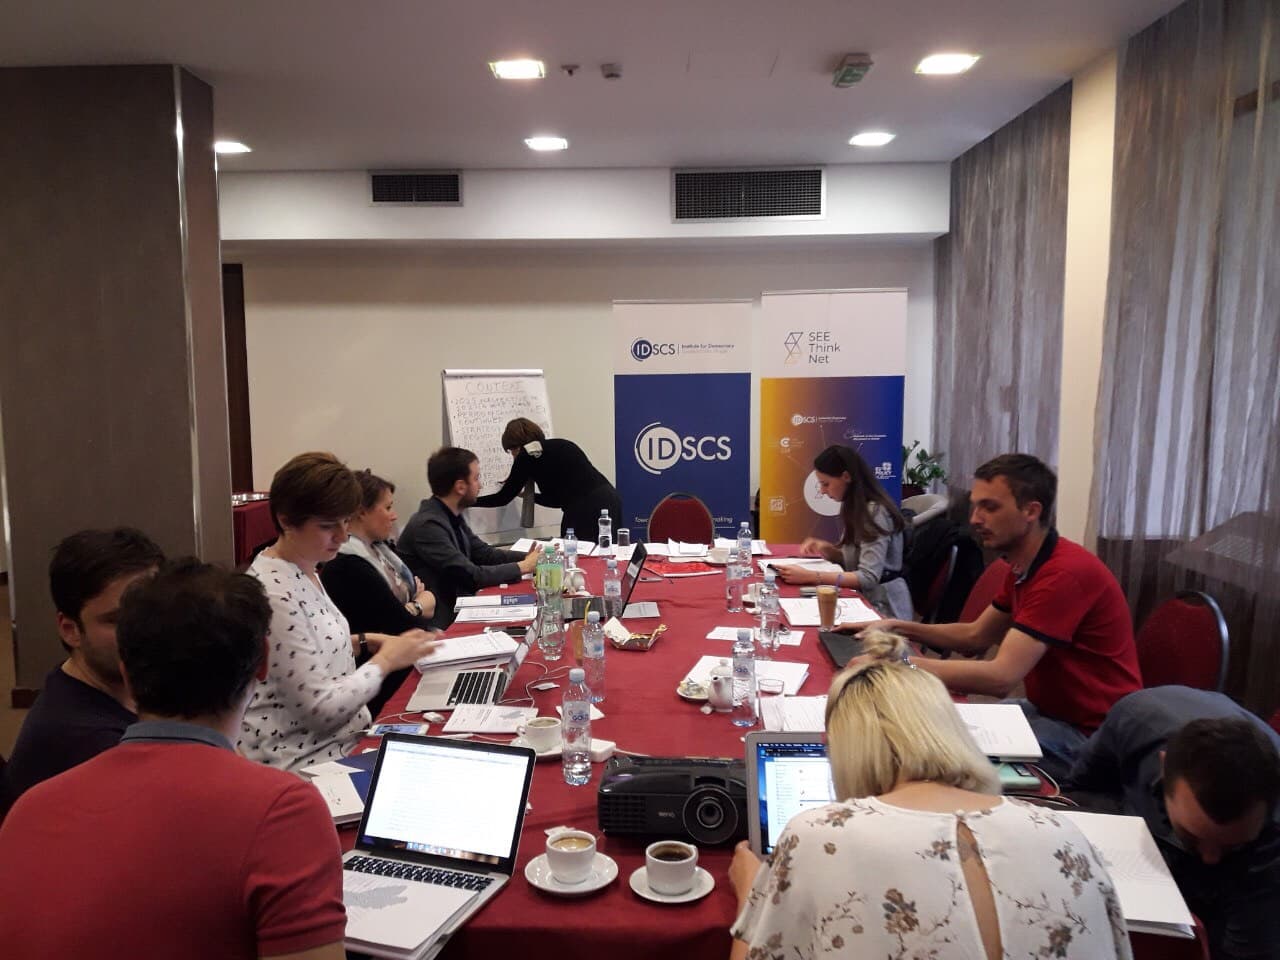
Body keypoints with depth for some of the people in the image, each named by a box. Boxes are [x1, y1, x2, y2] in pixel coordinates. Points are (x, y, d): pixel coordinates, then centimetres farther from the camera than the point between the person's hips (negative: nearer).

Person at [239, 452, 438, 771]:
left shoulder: (303, 571, 4)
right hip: (304, 760, -9)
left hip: (340, 737, 9)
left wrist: (362, 643, 5)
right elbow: (319, 709, -22)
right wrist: (387, 660, -13)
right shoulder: (274, 597, -24)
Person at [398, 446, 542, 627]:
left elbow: (485, 553, 13)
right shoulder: (428, 525, -22)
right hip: (439, 623, -8)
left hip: (456, 608, 8)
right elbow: (472, 576, -22)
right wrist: (523, 567, -13)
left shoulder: (452, 517, 6)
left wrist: (528, 557, -1)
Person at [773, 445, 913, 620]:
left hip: (883, 608, -8)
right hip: (862, 599, 8)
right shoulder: (854, 508, 8)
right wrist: (824, 548, -2)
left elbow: (868, 578, -26)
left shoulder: (875, 512, -19)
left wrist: (810, 576, -29)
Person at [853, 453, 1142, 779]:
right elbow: (977, 636, 14)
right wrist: (899, 629, 1)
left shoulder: (1065, 573, -27)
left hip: (1092, 734, -9)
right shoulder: (1024, 565, 6)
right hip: (1053, 711, 9)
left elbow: (1001, 677, -32)